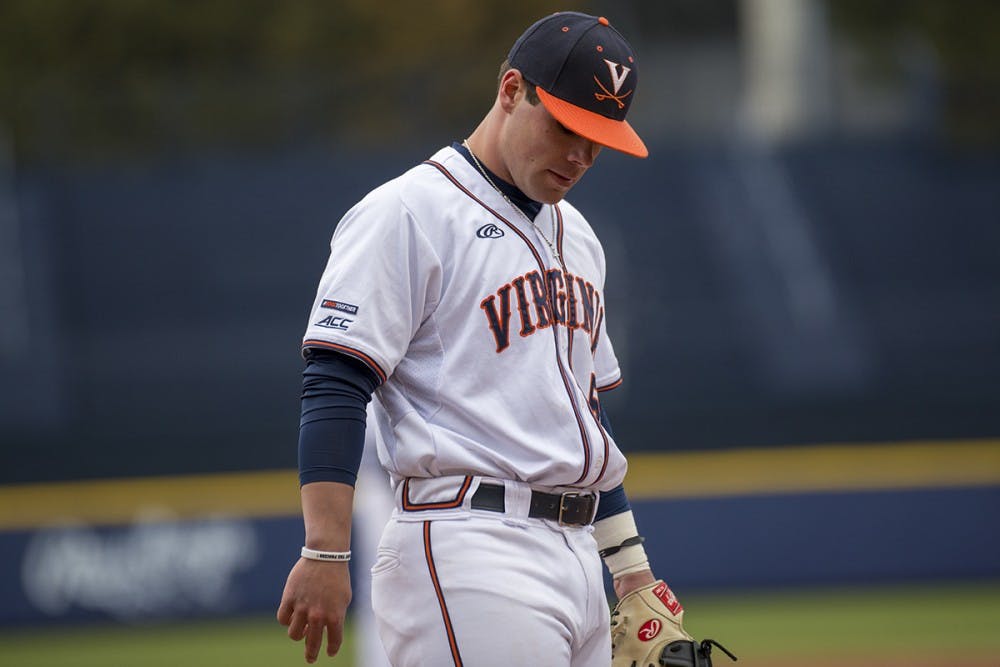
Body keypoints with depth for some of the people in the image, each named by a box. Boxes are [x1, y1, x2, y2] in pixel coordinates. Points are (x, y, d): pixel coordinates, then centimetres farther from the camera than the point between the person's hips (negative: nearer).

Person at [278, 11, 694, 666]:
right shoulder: (408, 214, -6)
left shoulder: (575, 236, 21)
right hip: (469, 556, -9)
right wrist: (325, 556, -21)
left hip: (577, 555, 9)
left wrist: (634, 572, 23)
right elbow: (334, 387, -13)